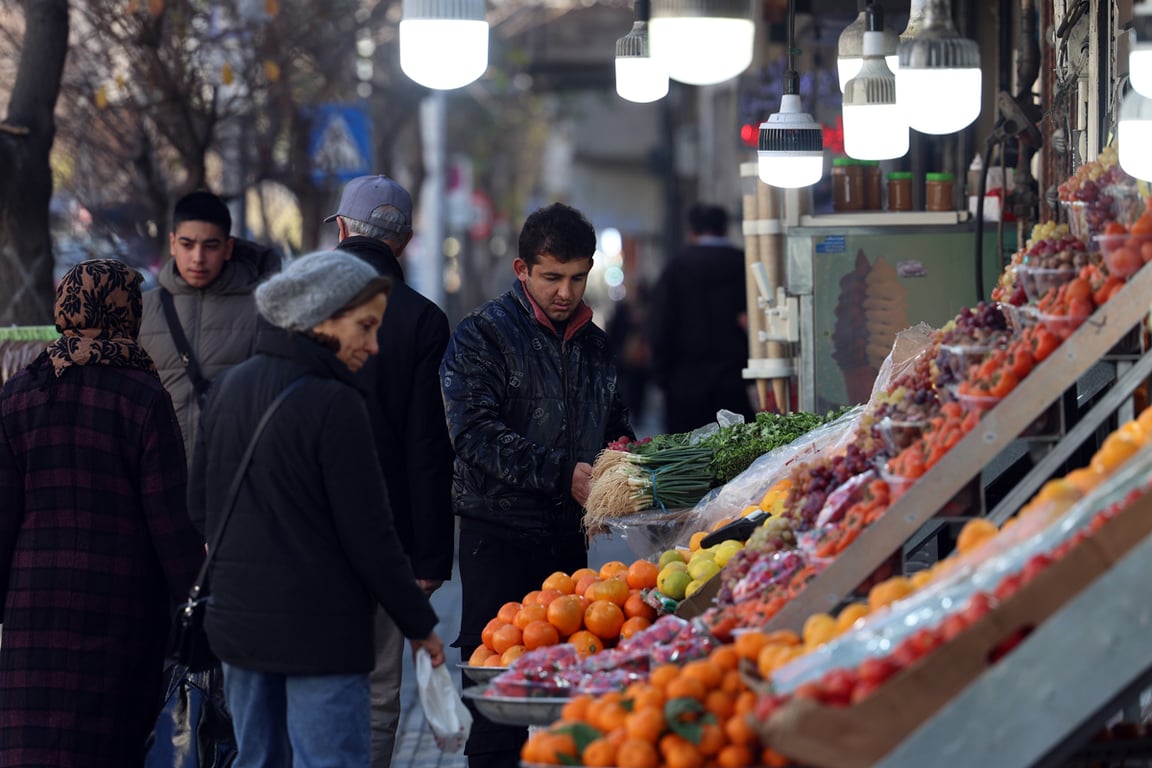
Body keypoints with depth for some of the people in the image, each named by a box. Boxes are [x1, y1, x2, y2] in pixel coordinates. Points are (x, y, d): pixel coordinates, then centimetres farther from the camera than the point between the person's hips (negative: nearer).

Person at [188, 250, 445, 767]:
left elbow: (198, 508, 14)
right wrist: (420, 625, -4)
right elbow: (369, 535, -14)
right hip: (319, 634, -7)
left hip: (236, 622, 7)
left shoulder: (227, 389, 6)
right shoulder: (334, 404, -16)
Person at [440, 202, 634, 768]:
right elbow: (475, 433, -15)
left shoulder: (593, 342, 15)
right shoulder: (482, 335, -4)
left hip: (569, 535, 5)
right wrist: (563, 473, -21)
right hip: (501, 535, -5)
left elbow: (614, 422, 28)